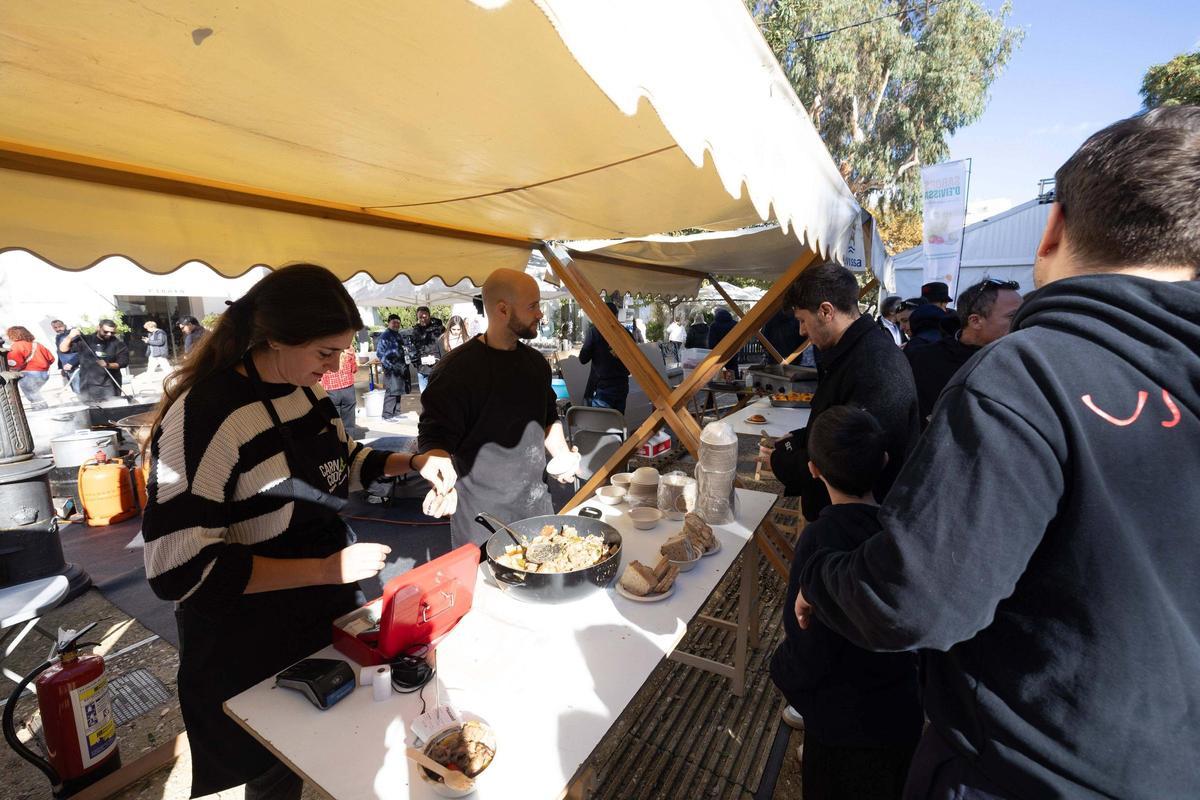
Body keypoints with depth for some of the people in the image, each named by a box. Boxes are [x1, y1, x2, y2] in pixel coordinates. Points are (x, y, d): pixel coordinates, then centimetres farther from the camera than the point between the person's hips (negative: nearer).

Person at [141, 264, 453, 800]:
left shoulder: (306, 390, -5)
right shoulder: (205, 415, -27)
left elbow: (340, 461, 11)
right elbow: (179, 570, -27)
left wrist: (411, 463, -6)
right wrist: (326, 569, -30)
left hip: (326, 613, 7)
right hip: (251, 648, -6)